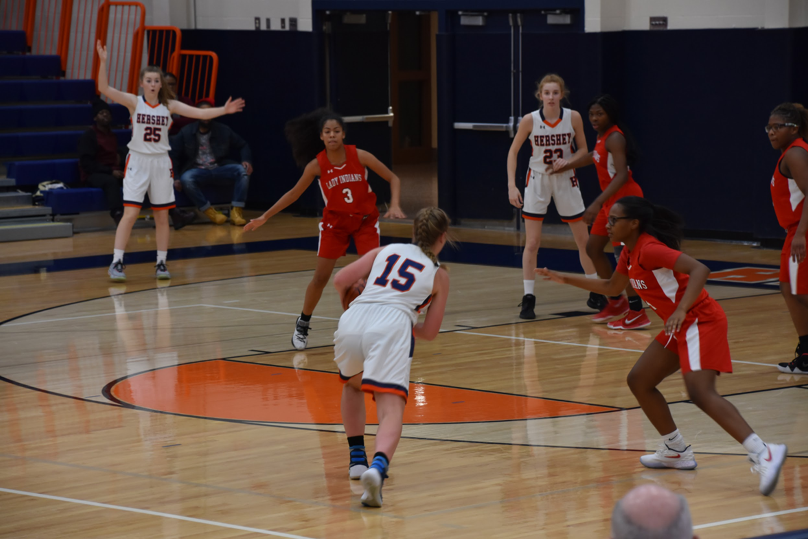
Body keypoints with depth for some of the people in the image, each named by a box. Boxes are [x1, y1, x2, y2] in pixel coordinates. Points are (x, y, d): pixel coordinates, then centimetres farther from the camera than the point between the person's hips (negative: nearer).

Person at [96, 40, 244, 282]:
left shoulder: (169, 105, 2)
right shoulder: (134, 102, -5)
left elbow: (199, 113, -2)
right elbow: (104, 88, -17)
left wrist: (224, 110, -14)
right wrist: (103, 61, -30)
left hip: (161, 163, 3)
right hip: (138, 162, -3)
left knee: (162, 216, 7)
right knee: (130, 214, -10)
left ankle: (161, 263, 17)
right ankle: (116, 263, -7)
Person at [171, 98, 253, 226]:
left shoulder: (223, 130, 9)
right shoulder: (186, 133, 4)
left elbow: (242, 146, 17)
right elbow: (174, 156, 4)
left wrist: (247, 161, -4)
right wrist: (174, 179, -9)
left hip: (220, 169, 2)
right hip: (198, 171, -2)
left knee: (242, 170, -27)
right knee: (186, 179, -36)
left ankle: (236, 211, -26)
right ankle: (209, 211, -23)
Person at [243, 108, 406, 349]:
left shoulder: (359, 156, -18)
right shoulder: (317, 165, -15)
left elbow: (393, 178, -10)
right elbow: (294, 193, -1)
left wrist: (394, 205, -26)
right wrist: (265, 217, 0)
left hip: (365, 221, -1)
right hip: (335, 222, 1)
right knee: (320, 277, 2)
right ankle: (302, 325, 21)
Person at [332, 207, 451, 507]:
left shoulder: (385, 251, 27)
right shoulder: (439, 275, 22)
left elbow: (340, 281, 18)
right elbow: (430, 333, 22)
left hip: (353, 321, 3)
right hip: (392, 327, -3)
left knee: (352, 384, 34)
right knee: (391, 408, -14)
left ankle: (357, 459, 31)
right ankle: (378, 467, -43)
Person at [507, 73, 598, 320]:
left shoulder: (573, 117, -12)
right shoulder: (530, 120, -14)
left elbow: (583, 149, 0)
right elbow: (513, 151, -4)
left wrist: (568, 162, -21)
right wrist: (512, 185, -11)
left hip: (565, 181, 1)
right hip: (537, 180, -1)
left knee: (584, 240, 8)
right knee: (532, 243, -6)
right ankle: (528, 298, 3)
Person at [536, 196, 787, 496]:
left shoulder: (650, 249, -18)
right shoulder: (630, 252, 12)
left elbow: (699, 269, -30)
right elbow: (611, 288, 30)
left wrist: (681, 309, -41)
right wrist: (566, 280, 29)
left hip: (701, 321, -10)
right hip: (680, 328, 10)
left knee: (700, 392, -26)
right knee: (639, 381, 15)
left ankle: (763, 454, -36)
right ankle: (676, 452, 24)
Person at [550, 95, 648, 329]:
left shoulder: (614, 138, -19)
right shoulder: (603, 136, 9)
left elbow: (622, 175, -30)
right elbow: (595, 156, 33)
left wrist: (597, 204, -36)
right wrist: (565, 166, 44)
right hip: (611, 200, 10)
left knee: (622, 253, -13)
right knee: (593, 248, 15)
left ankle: (637, 314, -9)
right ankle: (616, 302, 25)